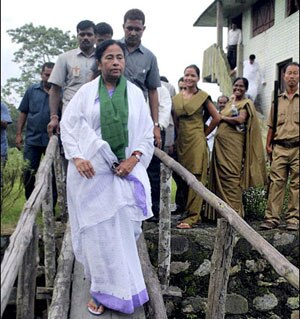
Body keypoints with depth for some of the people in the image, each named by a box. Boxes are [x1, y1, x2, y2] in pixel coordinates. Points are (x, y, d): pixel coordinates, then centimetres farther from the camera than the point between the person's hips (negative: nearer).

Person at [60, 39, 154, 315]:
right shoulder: (86, 92, 3)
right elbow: (68, 125, 3)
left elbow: (146, 132, 6)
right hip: (91, 172, -1)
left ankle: (110, 290, 21)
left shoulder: (135, 93, 6)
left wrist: (134, 158, -8)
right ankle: (103, 290, 15)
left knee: (122, 230, 3)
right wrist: (76, 157, -10)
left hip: (124, 173, 1)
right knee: (96, 230, 3)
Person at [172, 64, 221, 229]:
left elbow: (216, 118, 3)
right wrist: (175, 140, 11)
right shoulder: (176, 98, 12)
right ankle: (189, 212, 15)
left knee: (196, 178, -7)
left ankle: (192, 216, -7)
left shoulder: (203, 96, 0)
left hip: (196, 141, -5)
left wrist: (204, 133, 5)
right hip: (181, 141, 5)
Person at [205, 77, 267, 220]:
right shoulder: (229, 102, 23)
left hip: (233, 144, -7)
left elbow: (240, 119, -15)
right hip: (220, 144, 7)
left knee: (231, 176, -10)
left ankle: (234, 212, -6)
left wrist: (222, 117, -4)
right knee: (220, 176, 5)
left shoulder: (246, 103, 1)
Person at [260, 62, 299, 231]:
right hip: (279, 147, 2)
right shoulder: (278, 100, 16)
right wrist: (268, 145, 10)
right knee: (276, 183, -2)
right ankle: (272, 218, 0)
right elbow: (271, 126, 18)